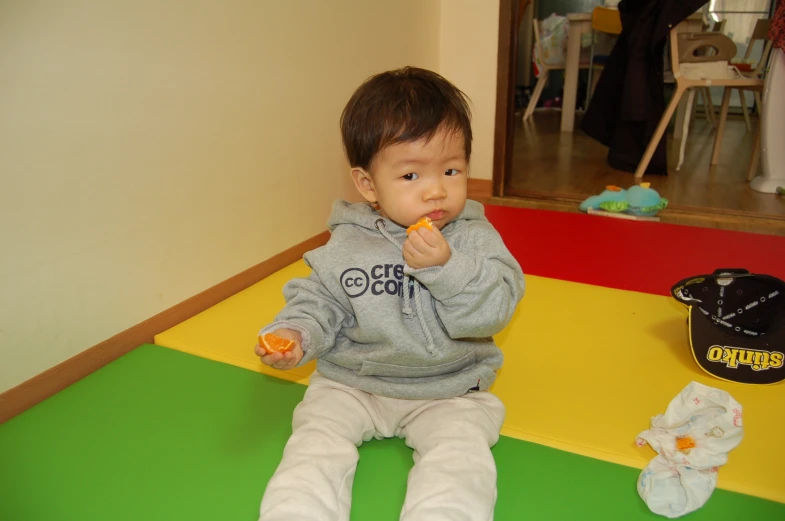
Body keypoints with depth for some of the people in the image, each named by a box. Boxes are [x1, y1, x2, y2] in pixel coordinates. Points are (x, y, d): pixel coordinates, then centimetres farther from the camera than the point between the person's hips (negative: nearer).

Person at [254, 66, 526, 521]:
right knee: (317, 435, -14)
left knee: (461, 450, -22)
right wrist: (296, 333, -20)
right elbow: (319, 299, 1)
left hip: (447, 388, -1)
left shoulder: (475, 238, -9)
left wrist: (446, 267, -32)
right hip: (351, 382, 2)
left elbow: (495, 310, -18)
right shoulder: (347, 245, -7)